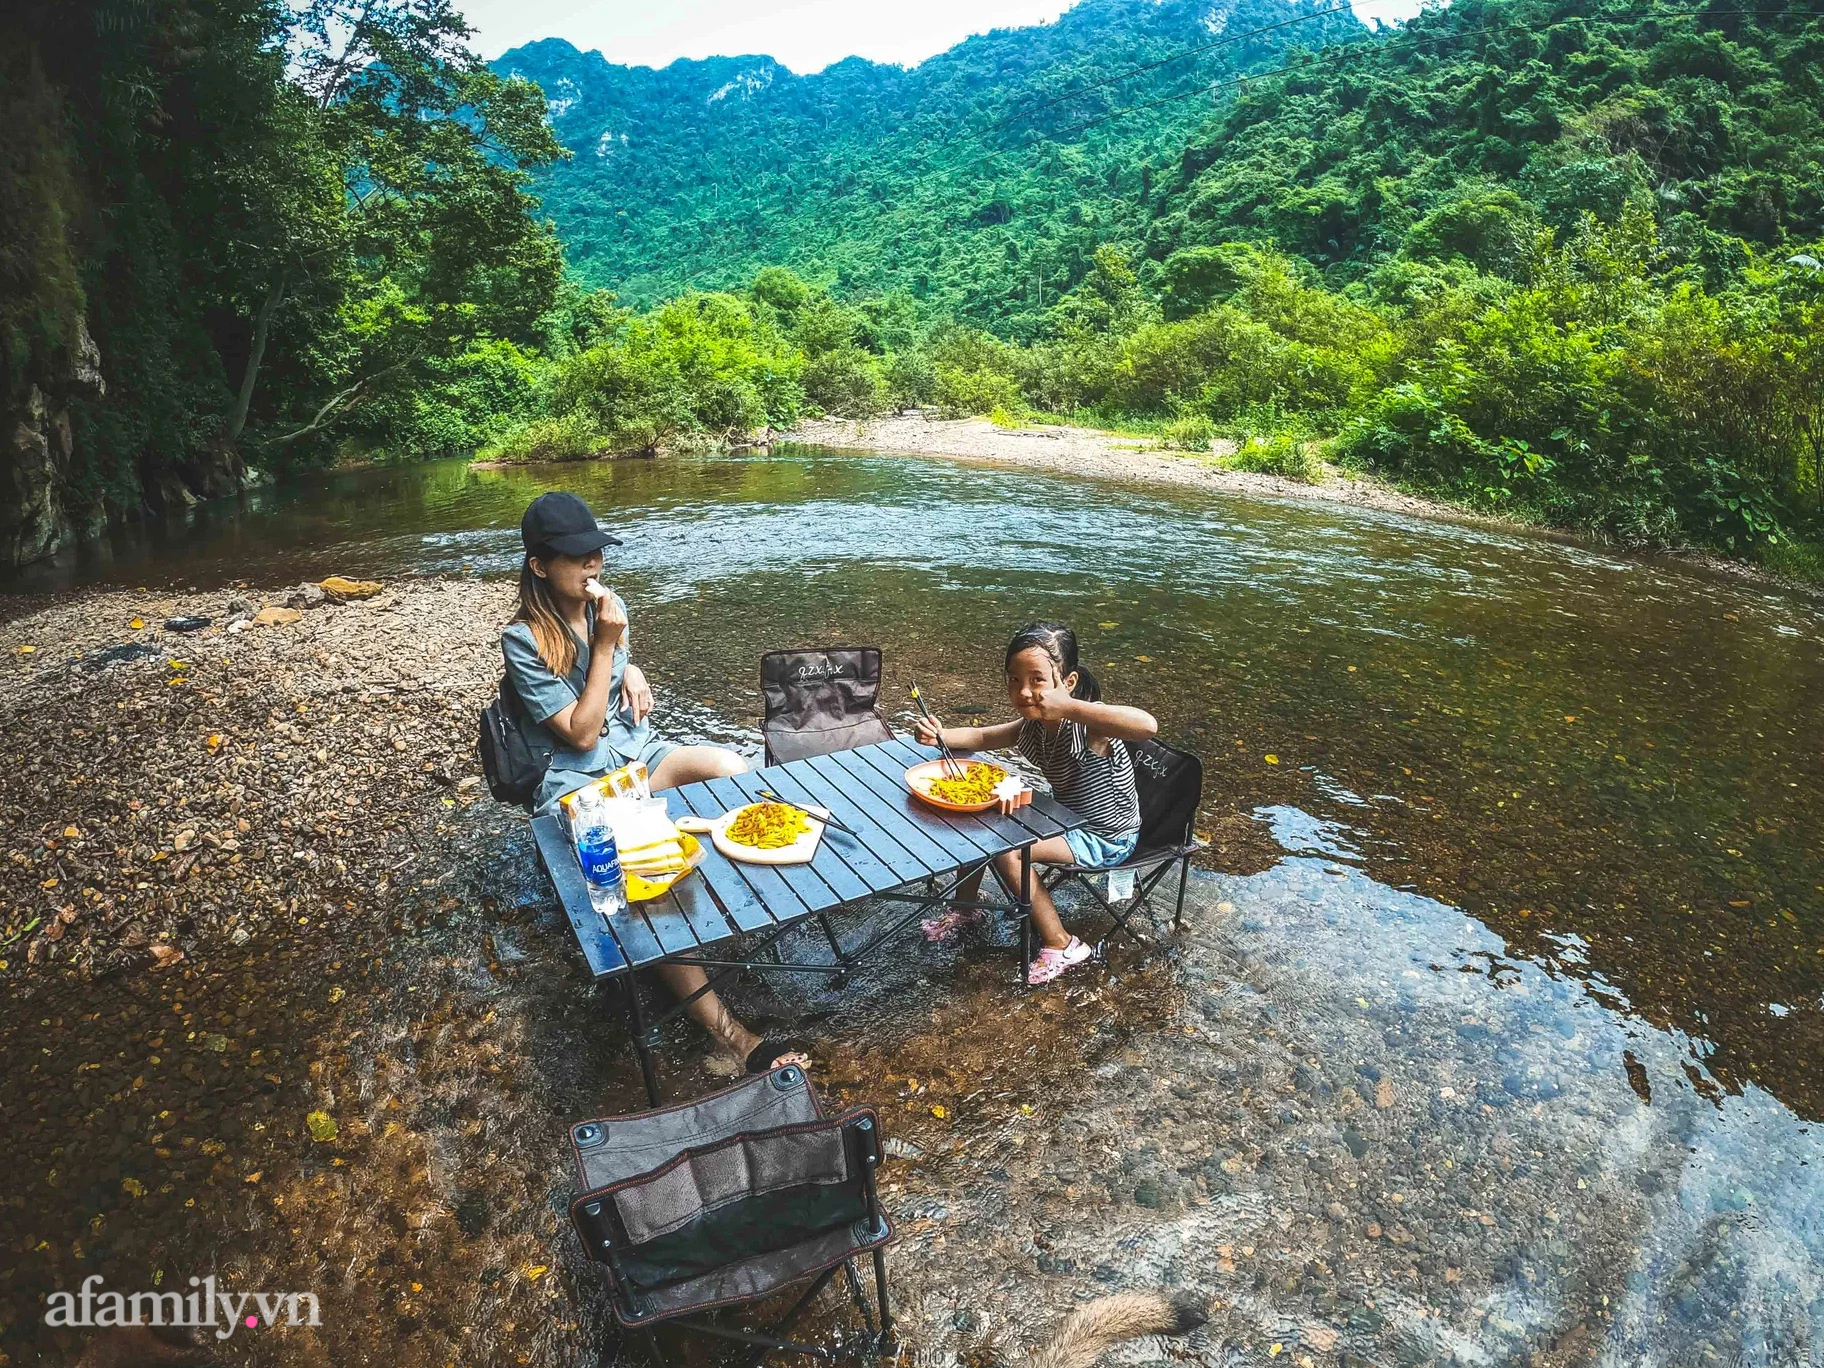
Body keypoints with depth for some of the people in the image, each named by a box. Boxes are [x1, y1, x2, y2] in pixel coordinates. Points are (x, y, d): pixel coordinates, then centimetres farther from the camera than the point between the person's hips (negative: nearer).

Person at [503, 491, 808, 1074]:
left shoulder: (608, 605, 5)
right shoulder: (523, 640, -12)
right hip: (580, 780, -6)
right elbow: (581, 734, -15)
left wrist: (632, 671, 3)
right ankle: (726, 1030, -35)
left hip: (639, 750, 6)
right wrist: (604, 644, -18)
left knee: (735, 769, -27)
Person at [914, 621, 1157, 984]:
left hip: (1105, 839, -8)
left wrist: (1067, 706, -53)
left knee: (1007, 851, -23)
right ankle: (963, 908, 25)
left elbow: (1146, 725, -52)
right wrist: (941, 736, -13)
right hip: (1065, 817, 8)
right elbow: (981, 737, 8)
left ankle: (1061, 946, -6)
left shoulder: (1087, 723, -32)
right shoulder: (1032, 726, -7)